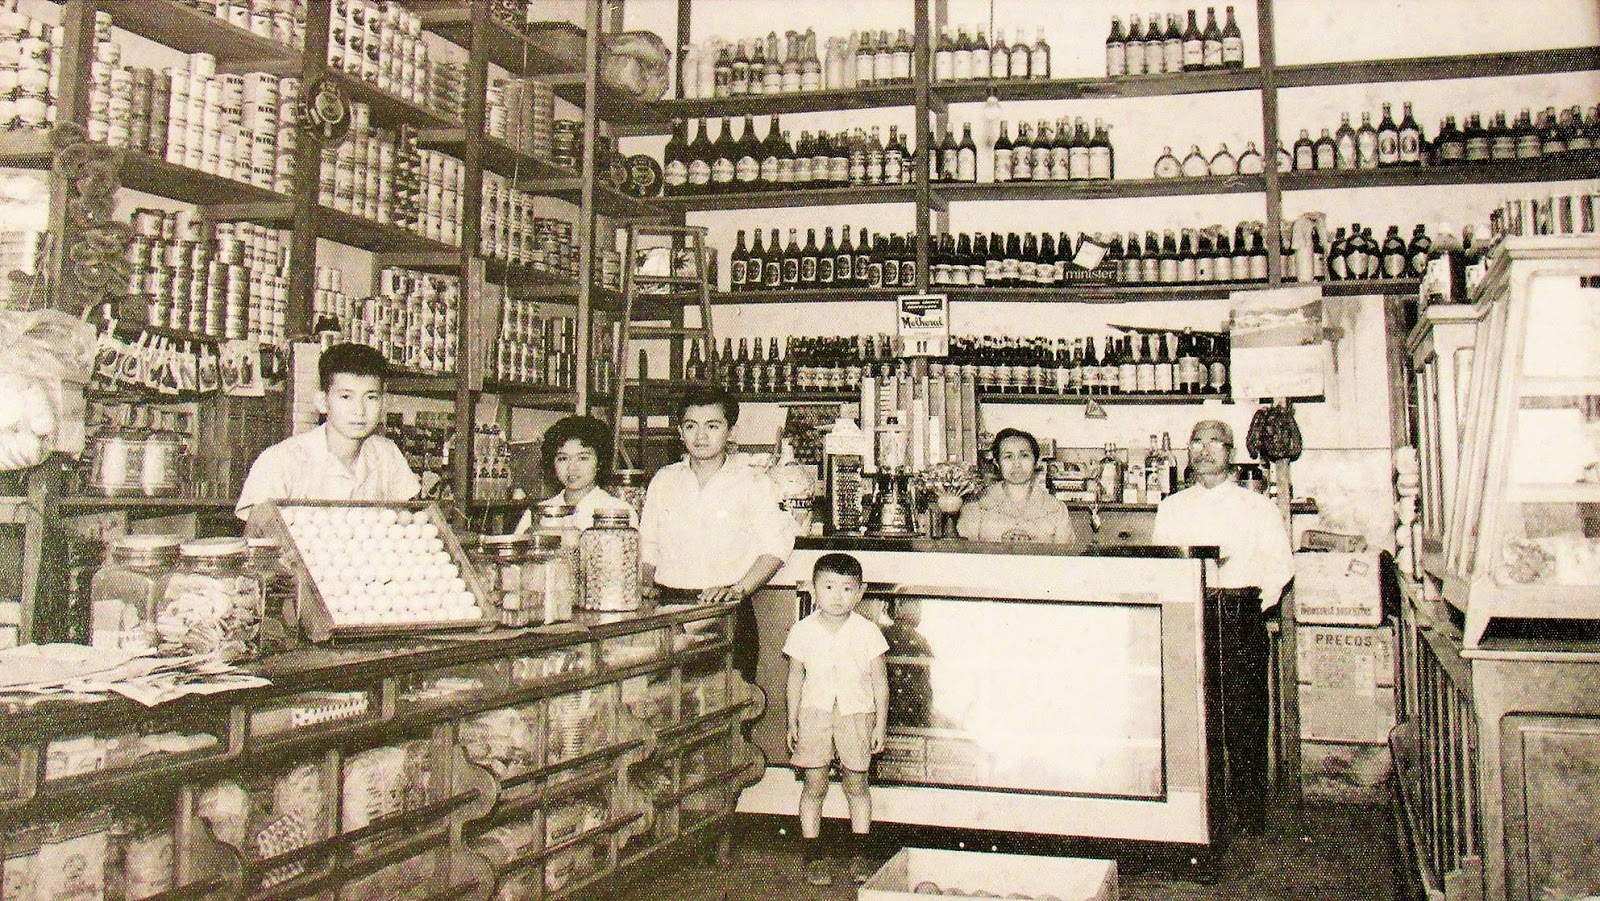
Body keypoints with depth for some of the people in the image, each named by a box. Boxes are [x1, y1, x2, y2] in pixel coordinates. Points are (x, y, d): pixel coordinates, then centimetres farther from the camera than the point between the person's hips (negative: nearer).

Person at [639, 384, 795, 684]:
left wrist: (739, 589, -16)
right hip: (669, 607, 3)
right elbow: (648, 542, 21)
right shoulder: (664, 480, 15)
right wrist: (645, 583, 4)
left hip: (729, 614, -3)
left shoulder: (754, 484, 3)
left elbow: (775, 547, -4)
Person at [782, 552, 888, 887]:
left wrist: (880, 723, 1)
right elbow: (795, 678, 7)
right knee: (814, 786, 3)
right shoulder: (803, 631, -2)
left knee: (856, 785, 8)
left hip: (856, 713, 0)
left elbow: (880, 681, 2)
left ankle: (859, 854, 21)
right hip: (814, 713, 0)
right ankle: (814, 855, 14)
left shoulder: (867, 632, -4)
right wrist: (792, 721, 7)